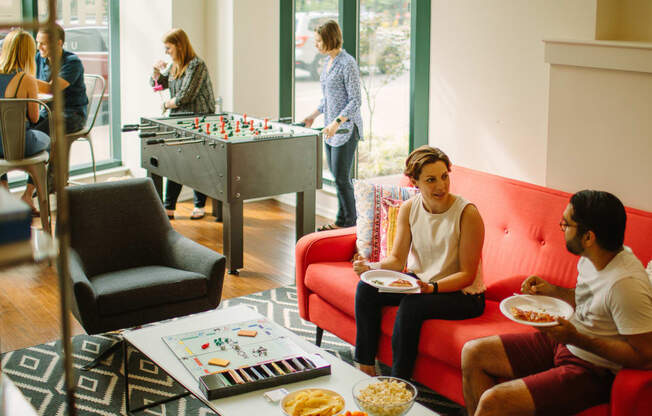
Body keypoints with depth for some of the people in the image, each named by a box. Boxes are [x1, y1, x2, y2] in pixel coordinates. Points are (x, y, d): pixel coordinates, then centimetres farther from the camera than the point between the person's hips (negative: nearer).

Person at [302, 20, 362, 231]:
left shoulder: (347, 63, -15)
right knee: (336, 174, 11)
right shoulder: (329, 61, 12)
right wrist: (314, 115, 20)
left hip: (346, 127, -9)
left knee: (341, 177, -5)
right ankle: (348, 219, 20)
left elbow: (355, 100, -17)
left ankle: (346, 222, 6)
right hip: (331, 127, 9)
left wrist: (337, 123, -25)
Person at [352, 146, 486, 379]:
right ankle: (365, 366, -3)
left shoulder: (468, 214, -20)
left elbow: (467, 274, -17)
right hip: (420, 281, 6)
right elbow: (397, 260, -2)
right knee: (366, 288, -13)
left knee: (411, 304, -31)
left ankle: (399, 383, -17)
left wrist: (432, 287, -32)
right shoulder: (409, 209, -4)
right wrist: (372, 268, -22)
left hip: (462, 294, -6)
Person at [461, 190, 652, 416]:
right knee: (473, 352, 6)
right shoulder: (590, 258, -1)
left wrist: (576, 338, -26)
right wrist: (551, 290, 2)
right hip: (564, 342, 9)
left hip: (592, 372, -9)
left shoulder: (626, 283, -28)